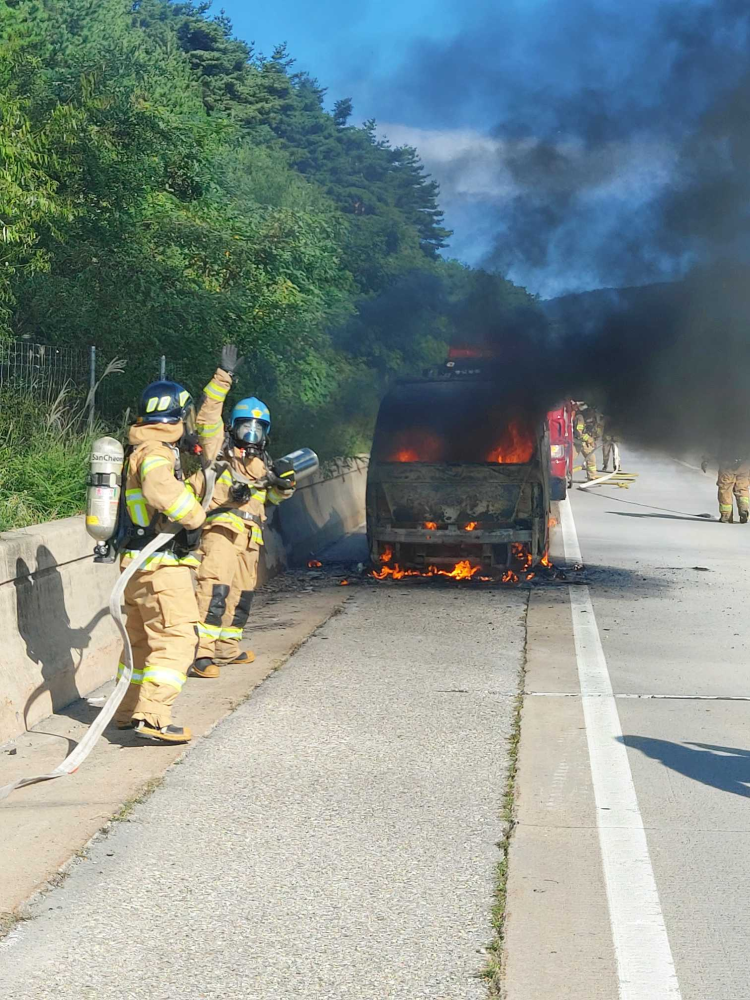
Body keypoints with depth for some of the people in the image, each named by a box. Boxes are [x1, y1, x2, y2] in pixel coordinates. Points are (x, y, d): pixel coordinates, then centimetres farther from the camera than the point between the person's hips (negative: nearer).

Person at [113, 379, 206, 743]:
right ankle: (152, 717, -20)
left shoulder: (141, 450, 16)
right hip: (162, 565, -10)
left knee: (142, 638, 19)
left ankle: (127, 711, 29)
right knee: (176, 638, -12)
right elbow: (162, 489, -37)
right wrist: (193, 519, -24)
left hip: (138, 562, 10)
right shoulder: (155, 453, -16)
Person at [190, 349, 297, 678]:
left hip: (250, 539, 8)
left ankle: (227, 648, 28)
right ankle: (202, 654, -24)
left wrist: (285, 481, 6)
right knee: (215, 590, -19)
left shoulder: (262, 463, 21)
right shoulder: (220, 449, 3)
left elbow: (275, 497, 30)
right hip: (222, 530, -8)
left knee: (242, 595, 14)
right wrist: (223, 377, -16)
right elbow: (208, 416, -10)